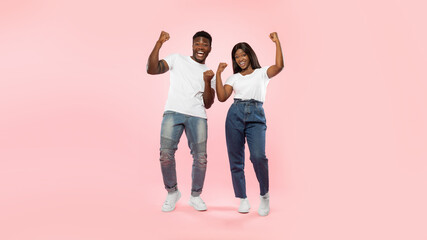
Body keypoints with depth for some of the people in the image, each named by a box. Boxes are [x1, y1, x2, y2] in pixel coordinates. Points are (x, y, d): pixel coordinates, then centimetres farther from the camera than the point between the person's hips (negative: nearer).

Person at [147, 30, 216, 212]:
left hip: (197, 116, 2)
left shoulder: (209, 73, 21)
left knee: (201, 158, -4)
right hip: (173, 112, -2)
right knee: (165, 154, -12)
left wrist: (207, 82, -3)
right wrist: (159, 44, -6)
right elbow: (151, 69, 1)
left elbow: (208, 104, 11)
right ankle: (172, 192, 13)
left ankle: (195, 196, 19)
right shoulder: (177, 59, 15)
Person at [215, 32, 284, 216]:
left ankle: (264, 195, 0)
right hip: (235, 115, 3)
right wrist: (218, 74, 5)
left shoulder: (262, 73, 15)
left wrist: (277, 42, -2)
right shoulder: (234, 78, 20)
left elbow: (279, 66, -4)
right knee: (235, 160, 0)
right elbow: (222, 97, 7)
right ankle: (243, 199, 15)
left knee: (258, 156, -22)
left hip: (256, 116, -3)